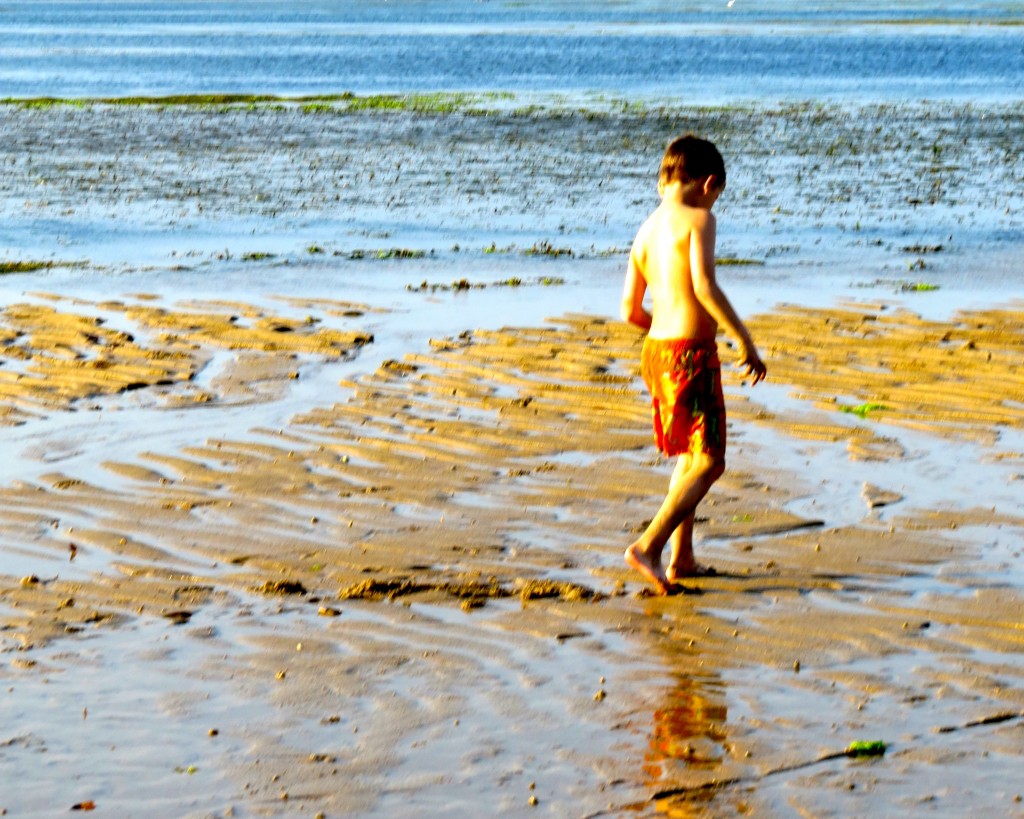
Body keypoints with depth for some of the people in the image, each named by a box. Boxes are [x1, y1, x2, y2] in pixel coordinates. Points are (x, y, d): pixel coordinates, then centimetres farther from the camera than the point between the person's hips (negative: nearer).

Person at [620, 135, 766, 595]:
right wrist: (744, 340, -17)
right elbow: (704, 286, -22)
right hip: (691, 354, -8)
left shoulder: (647, 229, 11)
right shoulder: (698, 219, -9)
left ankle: (681, 558, 25)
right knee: (708, 462, -3)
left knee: (690, 456, 22)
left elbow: (630, 309, 13)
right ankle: (648, 546, -15)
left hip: (655, 350, 8)